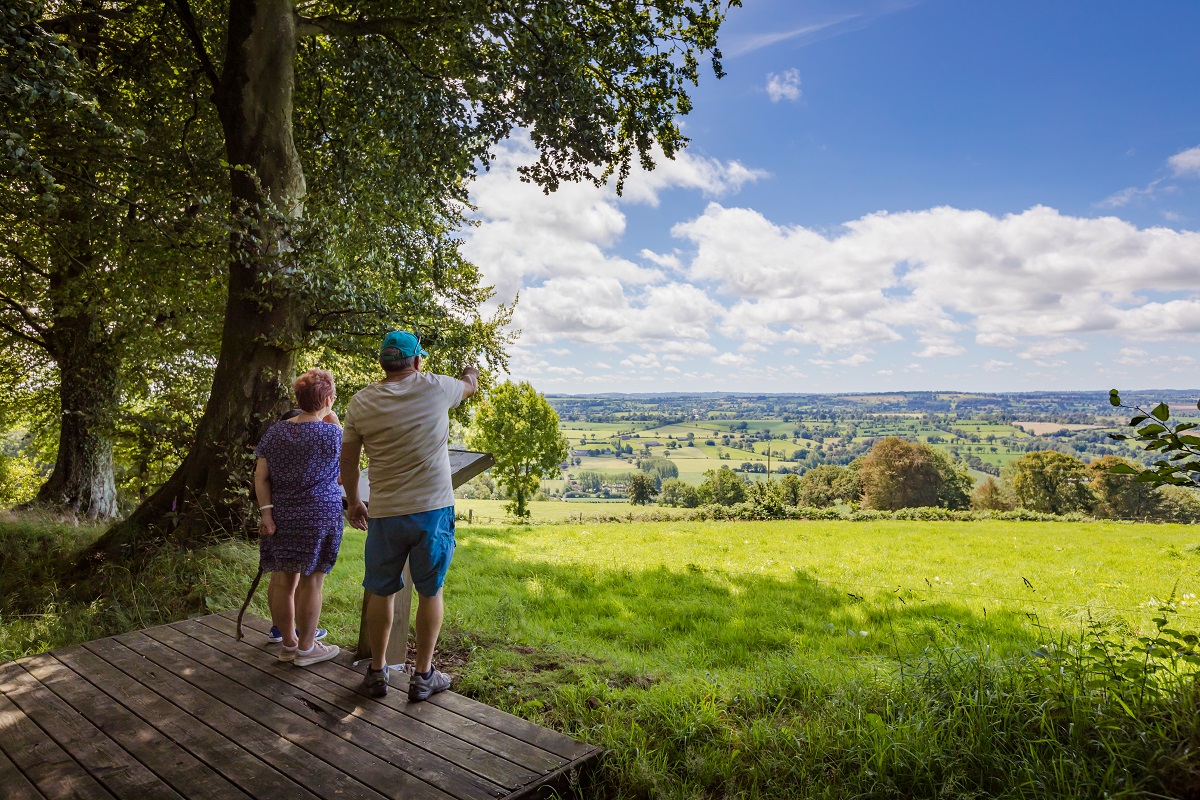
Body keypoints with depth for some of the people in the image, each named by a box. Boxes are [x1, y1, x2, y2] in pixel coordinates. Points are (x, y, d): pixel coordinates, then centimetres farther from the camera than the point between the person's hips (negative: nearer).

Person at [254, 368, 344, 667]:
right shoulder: (332, 433, -9)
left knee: (283, 579, 13)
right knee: (311, 582, 5)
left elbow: (261, 477, 1)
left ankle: (287, 643, 28)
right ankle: (306, 648, 17)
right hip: (320, 516, -5)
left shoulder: (275, 432, 6)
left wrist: (267, 512, -1)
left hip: (281, 516, 5)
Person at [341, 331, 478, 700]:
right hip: (433, 508, -1)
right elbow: (470, 385, 17)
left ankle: (377, 672, 28)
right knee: (430, 592, 11)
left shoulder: (361, 403, -1)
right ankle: (423, 675, 20)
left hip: (384, 513, 2)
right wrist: (472, 370, 41)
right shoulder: (435, 388, -6)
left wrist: (353, 501, 22)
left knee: (380, 592, 16)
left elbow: (348, 460, 7)